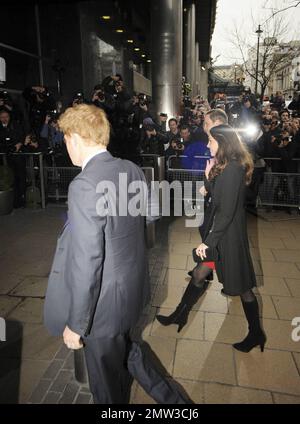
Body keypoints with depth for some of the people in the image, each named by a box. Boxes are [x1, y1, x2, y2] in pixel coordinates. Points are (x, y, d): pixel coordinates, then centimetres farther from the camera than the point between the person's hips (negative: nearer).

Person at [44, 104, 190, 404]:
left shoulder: (85, 185, -27)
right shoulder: (132, 170, -2)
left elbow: (87, 263, -26)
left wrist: (76, 324, -14)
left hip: (105, 301, -7)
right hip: (132, 286, 8)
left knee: (108, 383, 19)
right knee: (123, 349, 32)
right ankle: (172, 397, 41)